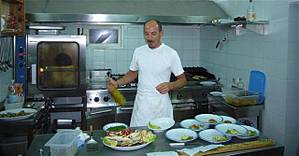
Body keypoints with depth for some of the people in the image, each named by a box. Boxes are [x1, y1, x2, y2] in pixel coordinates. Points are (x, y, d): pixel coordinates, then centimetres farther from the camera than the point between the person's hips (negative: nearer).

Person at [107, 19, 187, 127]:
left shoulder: (171, 53, -9)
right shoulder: (138, 51, 3)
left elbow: (182, 80, -3)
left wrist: (170, 86, -22)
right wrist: (117, 83, 0)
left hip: (161, 106, -3)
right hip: (141, 105, 3)